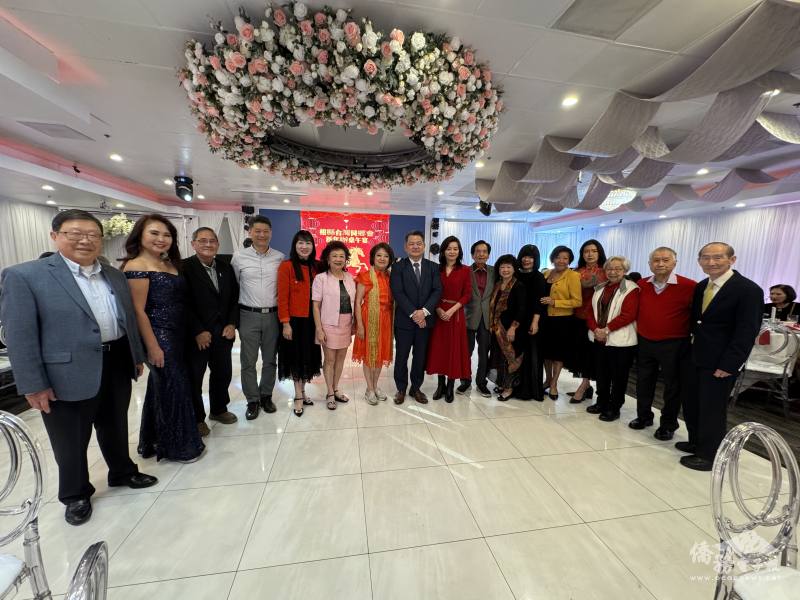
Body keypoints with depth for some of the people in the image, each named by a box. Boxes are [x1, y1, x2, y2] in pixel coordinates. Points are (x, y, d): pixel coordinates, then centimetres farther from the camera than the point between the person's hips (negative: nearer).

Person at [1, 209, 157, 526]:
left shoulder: (115, 276, 7)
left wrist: (137, 356, 14)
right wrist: (33, 384, -12)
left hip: (117, 366, 5)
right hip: (68, 375, -4)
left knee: (116, 429, 22)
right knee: (71, 441, 15)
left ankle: (123, 473, 43)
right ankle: (75, 495, 37)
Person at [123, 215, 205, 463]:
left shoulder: (170, 264, 10)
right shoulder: (137, 266, -13)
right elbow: (138, 311, -16)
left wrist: (184, 335, 10)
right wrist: (152, 347, -16)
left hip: (177, 336, 8)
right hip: (159, 337, -8)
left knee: (162, 387, 18)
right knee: (173, 389, 2)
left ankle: (155, 440, 36)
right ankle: (177, 447, 20)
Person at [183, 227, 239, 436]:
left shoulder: (226, 268, 8)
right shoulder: (184, 268, -9)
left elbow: (234, 298, 10)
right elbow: (184, 303, -13)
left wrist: (232, 324, -1)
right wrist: (198, 331, -15)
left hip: (223, 332, 5)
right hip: (196, 335, -5)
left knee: (223, 373, 15)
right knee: (194, 377, 10)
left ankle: (218, 409, 37)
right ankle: (196, 418, 29)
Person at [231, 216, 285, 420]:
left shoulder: (280, 258, 2)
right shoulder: (239, 257, 0)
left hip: (273, 315, 1)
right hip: (249, 315, -1)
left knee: (270, 360, 11)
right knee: (248, 361, 6)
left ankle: (266, 396, 28)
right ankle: (252, 400, 21)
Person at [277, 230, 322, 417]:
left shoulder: (316, 267, 5)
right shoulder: (286, 266, -9)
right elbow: (282, 297, -11)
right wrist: (285, 323, -14)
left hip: (311, 320, 5)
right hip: (294, 320, -4)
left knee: (308, 356, 14)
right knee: (296, 357, 8)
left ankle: (302, 391, 31)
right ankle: (298, 397, 22)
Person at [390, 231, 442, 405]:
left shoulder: (432, 267, 7)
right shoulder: (398, 267, -1)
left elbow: (437, 291, -3)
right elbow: (398, 293, -10)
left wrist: (424, 311, -16)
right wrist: (413, 313, -16)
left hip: (425, 319, 2)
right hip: (404, 319, -2)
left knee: (420, 356, 12)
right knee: (401, 356, 9)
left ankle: (416, 388, 29)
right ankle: (401, 389, 26)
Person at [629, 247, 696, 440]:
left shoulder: (689, 286, -13)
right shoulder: (642, 285, 1)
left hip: (674, 345, -4)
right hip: (645, 342, 4)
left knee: (673, 386, 10)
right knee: (643, 382, 15)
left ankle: (668, 425, 26)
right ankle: (644, 416, 33)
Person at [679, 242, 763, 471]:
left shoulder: (748, 290, -13)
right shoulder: (700, 287, 7)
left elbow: (747, 332, -15)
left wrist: (729, 366, -18)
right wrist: (689, 350, 7)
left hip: (720, 363, -6)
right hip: (696, 358, 6)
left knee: (713, 409, 6)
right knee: (691, 405, 16)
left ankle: (709, 456, 23)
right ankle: (696, 443, 35)